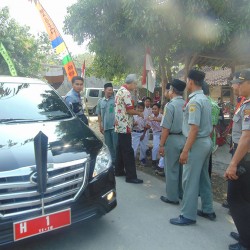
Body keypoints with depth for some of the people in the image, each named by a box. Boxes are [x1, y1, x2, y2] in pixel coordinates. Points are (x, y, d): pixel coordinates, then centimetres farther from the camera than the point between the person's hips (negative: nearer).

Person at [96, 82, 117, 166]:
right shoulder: (100, 101, 9)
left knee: (116, 144, -1)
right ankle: (113, 160, 25)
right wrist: (100, 125, 7)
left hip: (114, 126, -4)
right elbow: (99, 114, 13)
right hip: (105, 127, 4)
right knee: (109, 145, 12)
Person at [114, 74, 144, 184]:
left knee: (120, 149, 15)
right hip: (125, 126, -10)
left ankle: (119, 170, 24)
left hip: (120, 125, 10)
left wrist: (132, 121, 20)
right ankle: (131, 176, -4)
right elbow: (129, 110, -20)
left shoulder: (120, 91, 17)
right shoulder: (126, 92, -16)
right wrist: (139, 113, -2)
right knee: (128, 151, -8)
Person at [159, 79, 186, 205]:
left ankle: (172, 197, 16)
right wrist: (187, 140, 15)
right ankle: (182, 193, 33)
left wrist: (161, 145, -11)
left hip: (173, 139, -7)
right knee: (182, 167, 19)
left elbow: (166, 128, -17)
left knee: (172, 169, 5)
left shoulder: (170, 105, -16)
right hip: (185, 138, 7)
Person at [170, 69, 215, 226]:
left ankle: (188, 216, 10)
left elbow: (194, 128, -23)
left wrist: (185, 150, -22)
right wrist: (207, 138, 20)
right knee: (204, 177, 18)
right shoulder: (206, 100, 11)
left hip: (197, 143, -10)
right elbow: (209, 125, 14)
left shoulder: (194, 101, -18)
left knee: (190, 179, -1)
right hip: (207, 142, 10)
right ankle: (208, 210, 31)